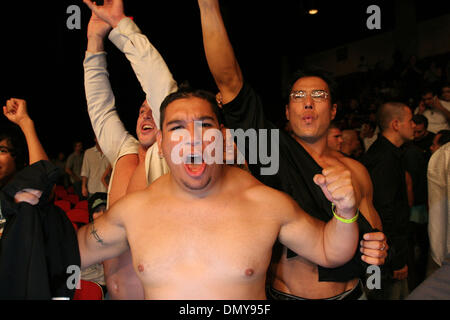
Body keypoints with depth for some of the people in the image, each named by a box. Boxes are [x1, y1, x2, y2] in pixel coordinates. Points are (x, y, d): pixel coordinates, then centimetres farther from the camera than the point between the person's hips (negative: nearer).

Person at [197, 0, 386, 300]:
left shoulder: (355, 171, -1)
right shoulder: (273, 151, -10)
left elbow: (372, 229, 10)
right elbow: (228, 79, -19)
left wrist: (379, 249, -15)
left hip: (348, 293, 3)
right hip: (283, 293, -2)